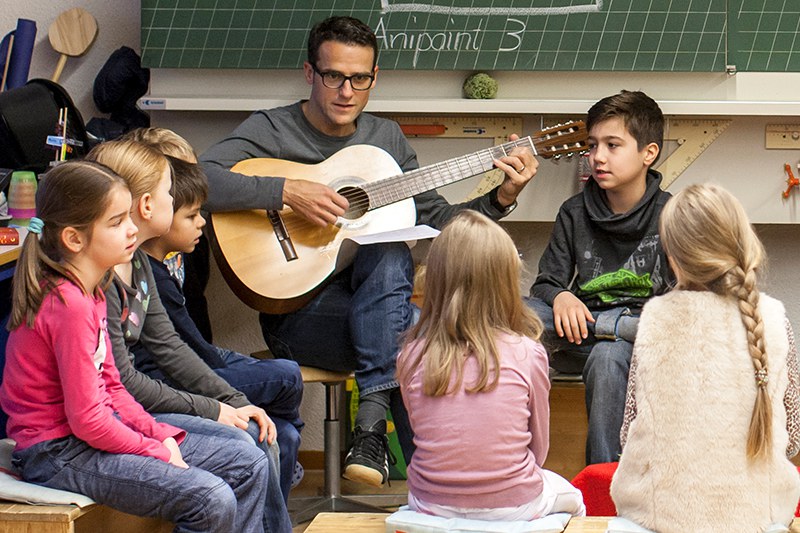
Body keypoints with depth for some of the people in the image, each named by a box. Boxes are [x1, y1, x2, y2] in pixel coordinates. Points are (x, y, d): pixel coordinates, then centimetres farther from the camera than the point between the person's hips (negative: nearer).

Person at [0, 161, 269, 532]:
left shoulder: (89, 292, 11)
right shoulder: (69, 306, -21)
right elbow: (86, 419, -22)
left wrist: (161, 435, 3)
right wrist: (157, 452, -12)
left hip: (98, 431, 10)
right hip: (59, 454, -10)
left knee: (249, 465, 6)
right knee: (212, 500, -26)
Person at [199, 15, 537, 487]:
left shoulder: (386, 138, 14)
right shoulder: (271, 130, -2)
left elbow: (438, 218, 16)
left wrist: (501, 199, 1)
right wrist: (287, 191, -25)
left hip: (375, 306, 5)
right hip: (297, 313, -4)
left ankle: (372, 424, -32)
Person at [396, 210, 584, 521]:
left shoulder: (412, 356, -8)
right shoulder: (528, 354, -12)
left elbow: (418, 429, 4)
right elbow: (539, 446, -1)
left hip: (432, 506, 2)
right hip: (512, 507, -2)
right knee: (572, 498, 32)